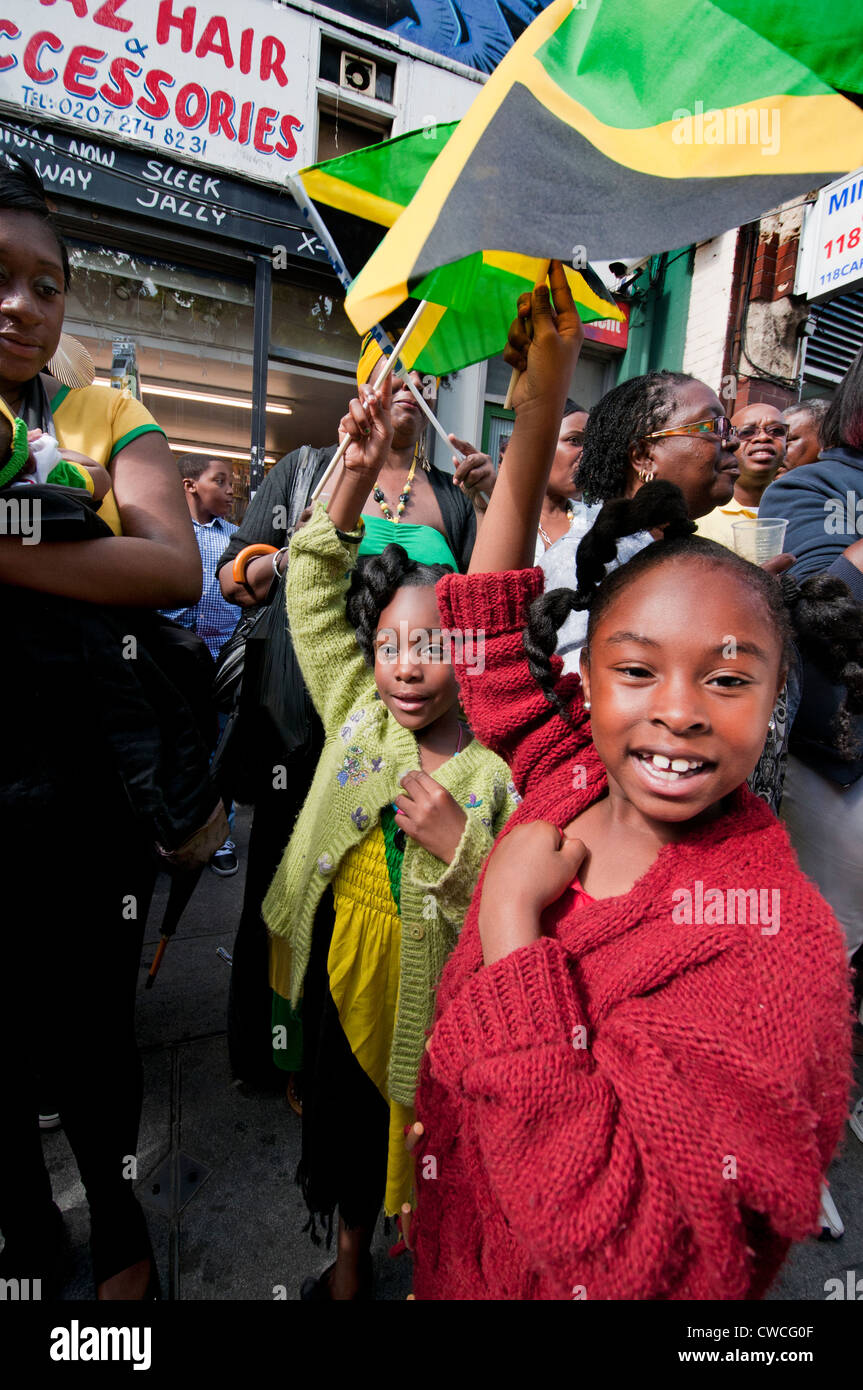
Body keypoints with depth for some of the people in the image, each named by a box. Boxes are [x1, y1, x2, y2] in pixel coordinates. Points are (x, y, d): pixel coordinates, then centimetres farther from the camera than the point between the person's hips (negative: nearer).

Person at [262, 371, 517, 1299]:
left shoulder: (506, 771, -20)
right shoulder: (357, 712, -10)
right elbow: (315, 588, -12)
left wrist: (456, 848, -32)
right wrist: (360, 472, -22)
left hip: (434, 1006, -3)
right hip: (337, 986, 4)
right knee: (344, 1125, 27)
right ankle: (350, 1258, 58)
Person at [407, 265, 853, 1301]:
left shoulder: (773, 947, -31)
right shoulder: (573, 780, -17)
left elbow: (609, 1241, -37)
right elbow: (495, 633, -6)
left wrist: (512, 916, -35)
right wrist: (538, 412, -8)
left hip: (554, 1282, -4)